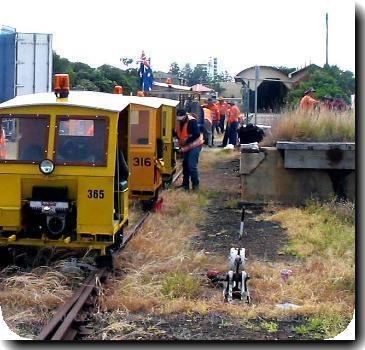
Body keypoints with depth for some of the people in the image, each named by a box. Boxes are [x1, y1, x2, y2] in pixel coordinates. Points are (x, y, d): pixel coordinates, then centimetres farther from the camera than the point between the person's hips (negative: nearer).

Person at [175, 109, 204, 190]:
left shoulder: (192, 121, -23)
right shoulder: (179, 122, 0)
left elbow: (197, 134, -26)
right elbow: (178, 133, 13)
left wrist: (188, 140, -25)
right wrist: (180, 141, -3)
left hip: (195, 145, -8)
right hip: (186, 146, 8)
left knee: (192, 165, -15)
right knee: (185, 164, 13)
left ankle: (195, 185, -3)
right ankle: (185, 184, 24)